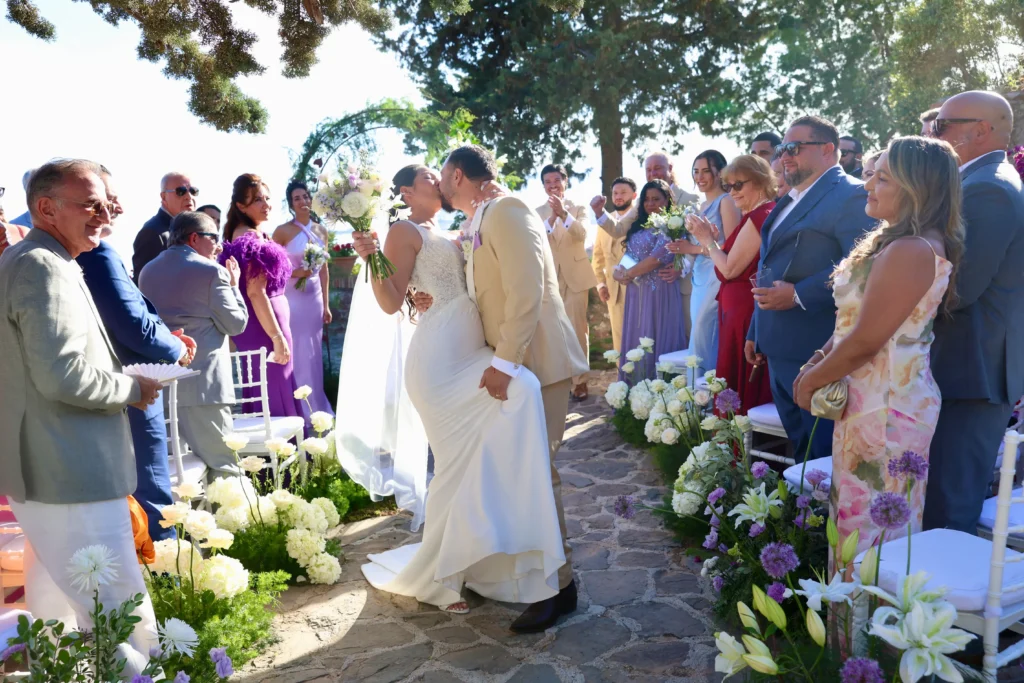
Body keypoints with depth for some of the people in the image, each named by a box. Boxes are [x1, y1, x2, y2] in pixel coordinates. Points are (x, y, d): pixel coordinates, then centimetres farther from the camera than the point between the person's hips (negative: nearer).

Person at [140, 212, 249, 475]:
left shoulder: (147, 271, 13)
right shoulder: (212, 272, -9)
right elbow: (236, 324, -4)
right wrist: (233, 284, 7)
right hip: (202, 382, -8)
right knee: (222, 465, -2)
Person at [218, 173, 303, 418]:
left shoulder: (240, 234, 13)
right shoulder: (252, 237, -17)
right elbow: (255, 292, -23)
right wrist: (278, 337, -23)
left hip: (255, 324, 10)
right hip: (263, 325, -10)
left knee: (261, 396, 16)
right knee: (275, 394, -3)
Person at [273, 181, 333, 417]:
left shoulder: (321, 231, 10)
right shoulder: (283, 231, -4)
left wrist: (326, 305, 12)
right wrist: (294, 272, -18)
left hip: (314, 298, 5)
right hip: (292, 298, -5)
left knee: (314, 355, 9)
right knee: (297, 356, -3)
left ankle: (316, 411, 18)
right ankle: (300, 413, 6)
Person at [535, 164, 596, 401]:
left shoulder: (578, 208, 3)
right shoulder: (537, 213, 5)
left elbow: (582, 234, -15)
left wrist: (564, 214, -32)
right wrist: (551, 218, -25)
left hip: (575, 276, -1)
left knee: (577, 329, 0)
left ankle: (580, 380, 7)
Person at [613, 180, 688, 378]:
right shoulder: (639, 226, 16)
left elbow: (657, 259, -16)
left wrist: (627, 274, -8)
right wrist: (618, 271, -6)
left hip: (658, 292, -7)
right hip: (636, 292, 7)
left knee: (656, 343, -2)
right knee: (636, 342, 9)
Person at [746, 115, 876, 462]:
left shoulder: (852, 195, -9)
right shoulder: (789, 201, 20)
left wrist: (799, 295, -23)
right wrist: (755, 332, 24)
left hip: (819, 352, -9)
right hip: (780, 351, 9)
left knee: (827, 457, 0)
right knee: (798, 450, 18)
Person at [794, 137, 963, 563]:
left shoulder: (911, 251, -21)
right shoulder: (897, 242, 11)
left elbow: (864, 341, -20)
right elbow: (855, 321, 15)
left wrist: (813, 381, -7)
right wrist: (818, 362, 5)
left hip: (885, 407, -10)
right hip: (873, 398, 10)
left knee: (869, 528, 2)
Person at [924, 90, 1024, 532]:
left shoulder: (987, 190, -16)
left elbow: (958, 289, -22)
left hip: (968, 376, -10)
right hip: (977, 369, 10)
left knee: (945, 512, -3)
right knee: (959, 503, 19)